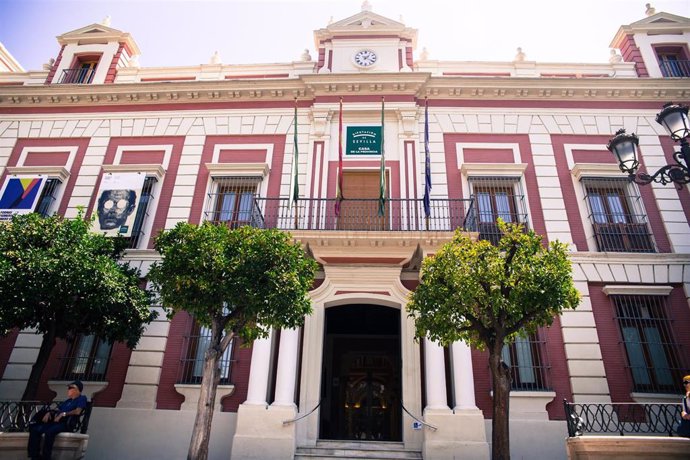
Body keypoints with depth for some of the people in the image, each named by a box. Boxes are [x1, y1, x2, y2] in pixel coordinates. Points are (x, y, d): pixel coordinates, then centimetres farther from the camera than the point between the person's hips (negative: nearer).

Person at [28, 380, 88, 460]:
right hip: (56, 421, 9)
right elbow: (57, 410, 27)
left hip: (66, 423, -8)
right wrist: (49, 413, 6)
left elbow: (77, 412, -12)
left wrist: (63, 414, -15)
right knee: (35, 430, -10)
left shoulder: (82, 398, 3)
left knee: (49, 432, -34)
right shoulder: (67, 401, 29)